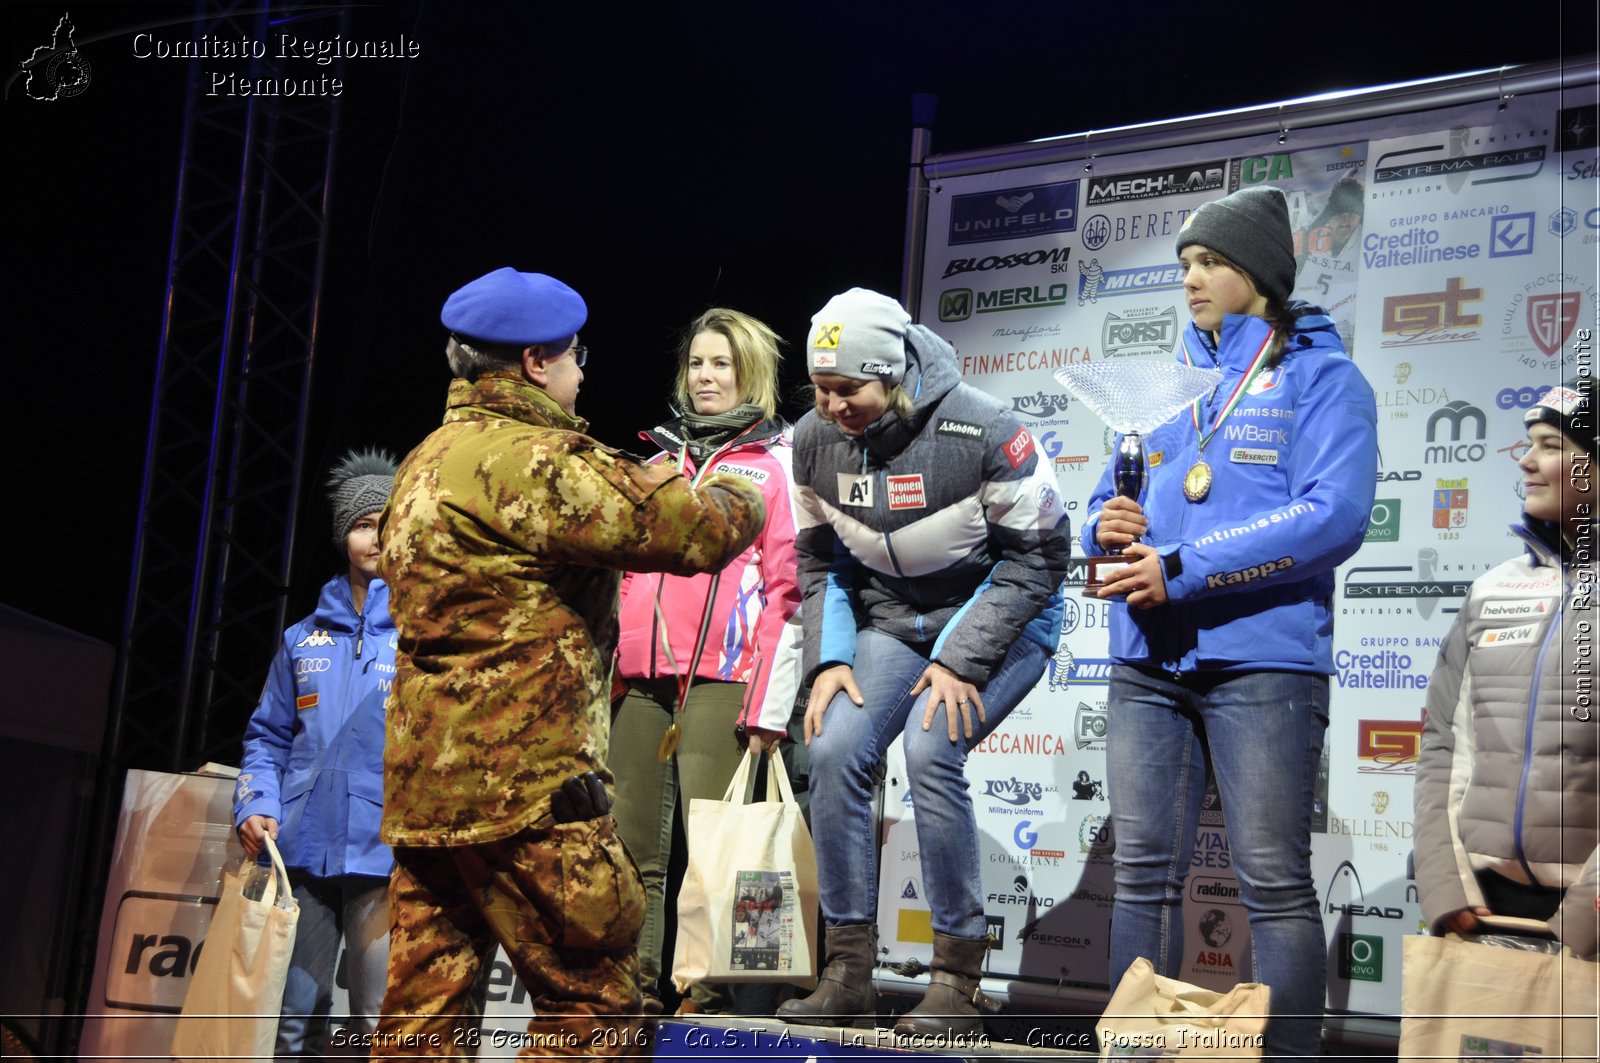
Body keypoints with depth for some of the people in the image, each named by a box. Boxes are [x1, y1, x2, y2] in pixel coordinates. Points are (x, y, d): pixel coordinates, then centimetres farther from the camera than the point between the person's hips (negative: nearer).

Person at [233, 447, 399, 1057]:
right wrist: (256, 805, 3)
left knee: (376, 1023, -5)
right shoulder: (304, 641, 16)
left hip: (385, 854, -3)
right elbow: (269, 736, 20)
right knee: (296, 1017, 7)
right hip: (302, 850, 4)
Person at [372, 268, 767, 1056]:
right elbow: (687, 530, -16)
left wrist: (645, 484, 16)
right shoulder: (524, 459, -14)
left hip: (425, 782, 10)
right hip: (524, 785, -10)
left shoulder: (427, 464, 18)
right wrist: (740, 496, 4)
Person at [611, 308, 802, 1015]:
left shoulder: (777, 464, 5)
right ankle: (636, 997, 10)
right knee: (631, 847, 3)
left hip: (722, 682, -6)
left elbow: (788, 590, -3)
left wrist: (768, 707, -11)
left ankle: (709, 997, -2)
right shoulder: (661, 461, 23)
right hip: (642, 681, 6)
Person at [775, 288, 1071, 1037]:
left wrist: (962, 661, -21)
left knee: (929, 749, -26)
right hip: (893, 618, 6)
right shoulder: (815, 440, -6)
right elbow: (820, 560, 7)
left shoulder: (982, 431, -23)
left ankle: (957, 985, -16)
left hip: (1001, 615, -5)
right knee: (834, 749, -14)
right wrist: (829, 658, -7)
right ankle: (848, 975, -3)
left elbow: (1037, 555, -17)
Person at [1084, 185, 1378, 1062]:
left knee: (1274, 882, -3)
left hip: (1261, 659, -6)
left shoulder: (1318, 376, 1)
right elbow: (1107, 503, 21)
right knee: (1144, 873, 7)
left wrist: (1182, 568, -17)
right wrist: (1105, 526, -5)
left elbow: (1334, 516, -14)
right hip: (1146, 662, 6)